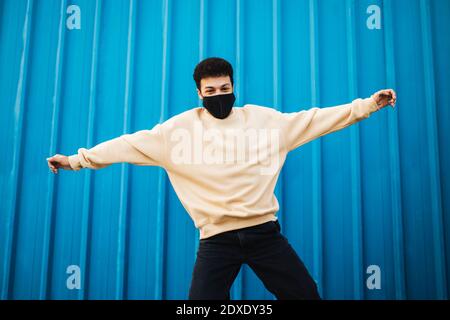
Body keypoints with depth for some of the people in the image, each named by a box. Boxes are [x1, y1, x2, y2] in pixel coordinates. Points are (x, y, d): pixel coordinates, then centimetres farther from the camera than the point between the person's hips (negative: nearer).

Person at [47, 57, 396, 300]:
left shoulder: (263, 117, 4)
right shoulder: (180, 127, 1)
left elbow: (313, 119, 7)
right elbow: (131, 143, 1)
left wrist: (368, 104, 4)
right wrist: (78, 159, 0)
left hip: (264, 231, 2)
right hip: (217, 239, -1)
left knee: (306, 294, 7)